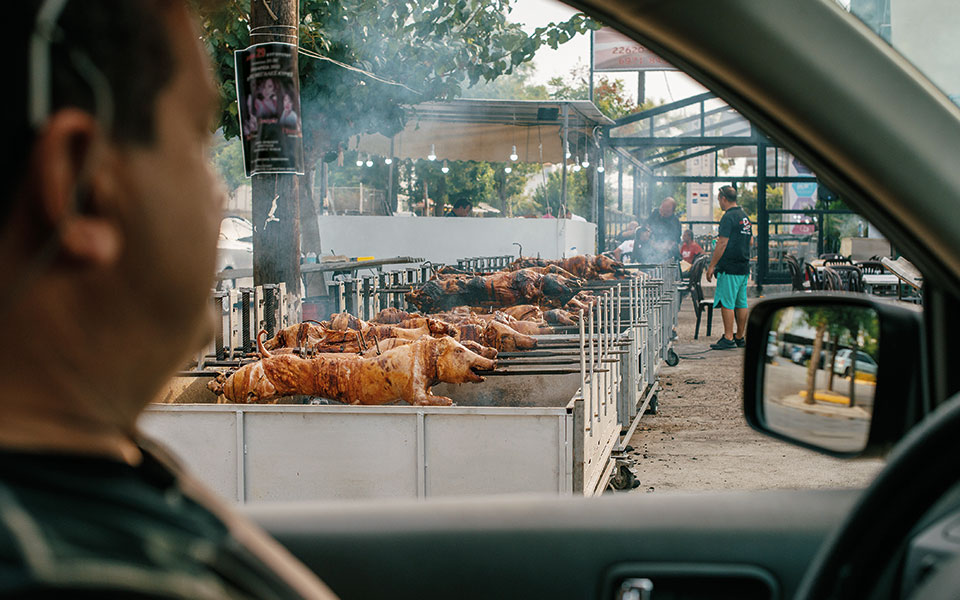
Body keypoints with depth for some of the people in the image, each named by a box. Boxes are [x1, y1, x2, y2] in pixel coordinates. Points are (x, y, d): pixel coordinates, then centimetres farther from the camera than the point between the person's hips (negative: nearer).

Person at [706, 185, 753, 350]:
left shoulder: (728, 217, -13)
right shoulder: (745, 217, 15)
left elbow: (722, 244, -17)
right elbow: (750, 240, 22)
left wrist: (712, 266, -13)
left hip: (730, 268, -9)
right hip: (744, 267, 9)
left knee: (726, 303, -6)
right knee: (741, 303, 11)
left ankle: (728, 339, -8)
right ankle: (740, 337, 15)